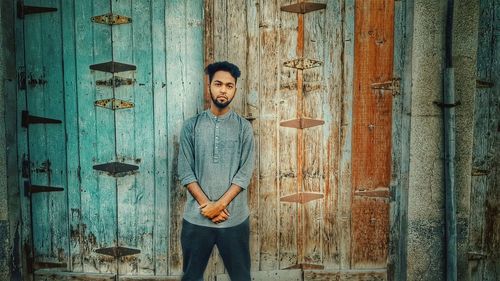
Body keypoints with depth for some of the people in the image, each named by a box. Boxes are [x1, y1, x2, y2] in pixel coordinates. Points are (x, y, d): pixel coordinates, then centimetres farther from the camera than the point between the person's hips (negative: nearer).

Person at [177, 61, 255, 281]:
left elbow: (245, 173, -6)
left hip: (235, 218, 0)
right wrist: (208, 205, -13)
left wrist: (220, 204, -16)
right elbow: (185, 172, -4)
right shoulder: (191, 126, 1)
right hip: (196, 217, 1)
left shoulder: (243, 127, 0)